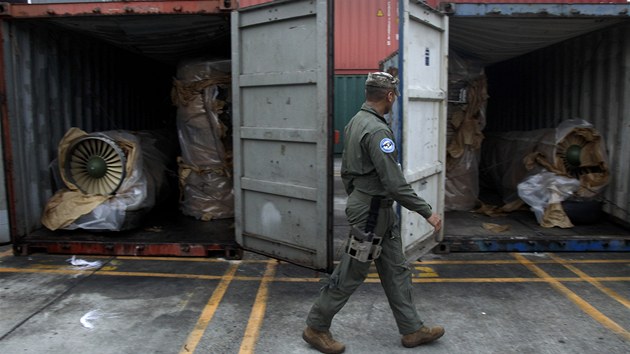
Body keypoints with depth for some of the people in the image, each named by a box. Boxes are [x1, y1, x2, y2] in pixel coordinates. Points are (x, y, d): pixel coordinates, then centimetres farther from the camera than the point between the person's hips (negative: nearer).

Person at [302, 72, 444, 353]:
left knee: (396, 270, 15)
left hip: (362, 202, 10)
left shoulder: (355, 121, 8)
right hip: (373, 211, -10)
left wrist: (354, 199, 25)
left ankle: (412, 329, 27)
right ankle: (316, 328, 19)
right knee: (351, 273, 3)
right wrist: (427, 212, -18)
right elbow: (395, 182, -25)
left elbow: (346, 171, 16)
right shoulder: (377, 130, -22)